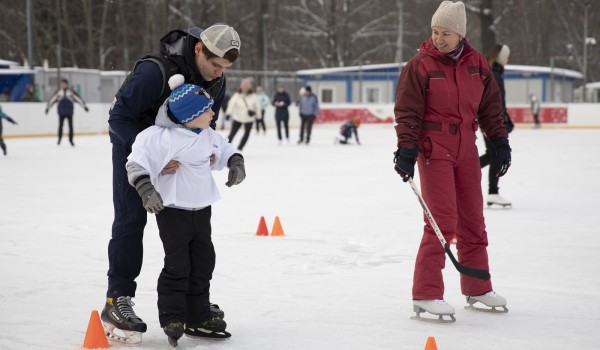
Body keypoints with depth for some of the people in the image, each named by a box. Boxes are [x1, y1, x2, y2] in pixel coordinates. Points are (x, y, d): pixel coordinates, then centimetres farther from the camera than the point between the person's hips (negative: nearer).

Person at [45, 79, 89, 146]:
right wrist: (47, 108, 12)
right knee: (60, 125, 2)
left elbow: (79, 99, 0)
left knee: (70, 125, 1)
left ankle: (71, 139, 11)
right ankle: (59, 139, 16)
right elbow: (52, 99, 9)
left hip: (69, 112, -1)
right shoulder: (58, 92, 2)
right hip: (61, 112, 1)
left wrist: (85, 106, 1)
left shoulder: (71, 92, -2)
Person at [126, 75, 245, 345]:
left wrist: (236, 161, 4)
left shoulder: (208, 136, 2)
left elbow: (223, 149, 21)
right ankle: (172, 318, 4)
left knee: (203, 262, 12)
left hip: (201, 209, 8)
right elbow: (137, 161, -26)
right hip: (173, 210, -8)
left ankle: (198, 315, 23)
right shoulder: (164, 139, -23)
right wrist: (145, 187, -36)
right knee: (177, 265, -7)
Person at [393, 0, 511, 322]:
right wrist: (406, 149, -18)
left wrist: (500, 142, 8)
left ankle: (477, 288, 27)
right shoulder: (420, 65, -10)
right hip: (433, 151, -5)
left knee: (473, 220, 13)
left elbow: (490, 106, 12)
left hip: (466, 151, 6)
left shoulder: (477, 64, 4)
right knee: (443, 221, -12)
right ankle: (426, 295, -7)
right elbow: (407, 112, -11)